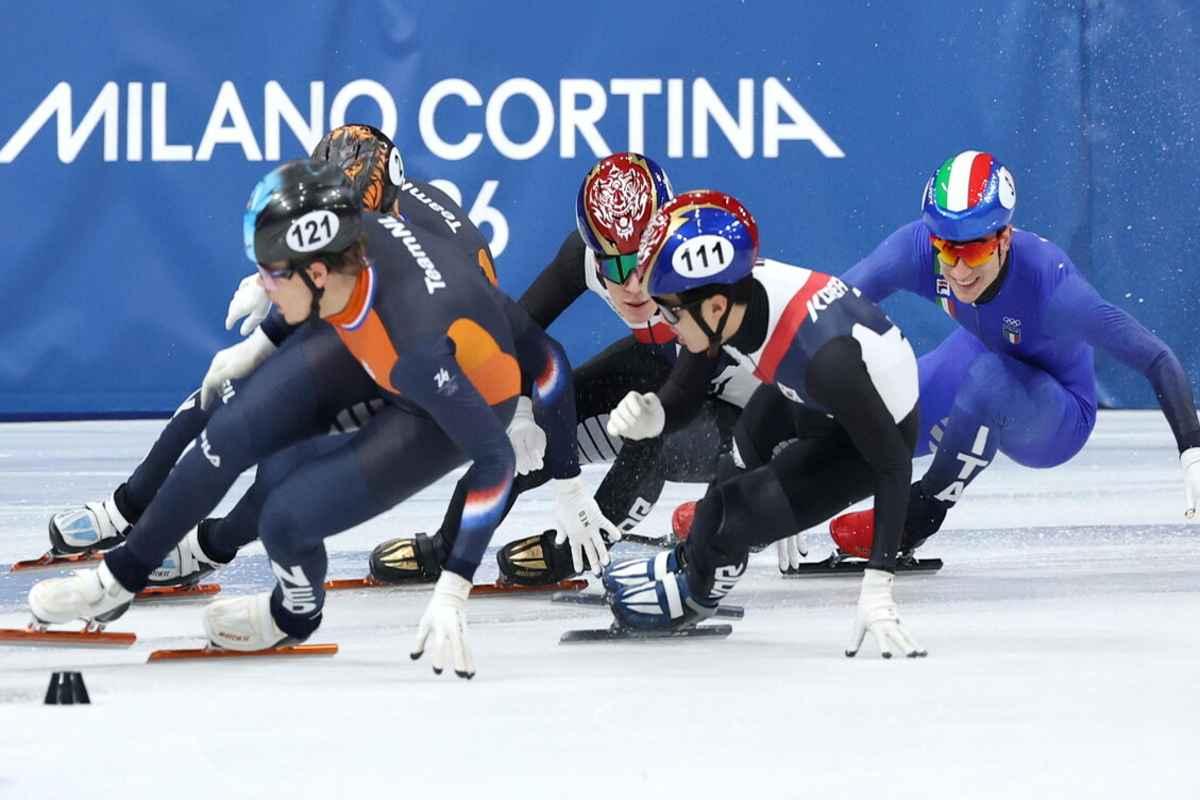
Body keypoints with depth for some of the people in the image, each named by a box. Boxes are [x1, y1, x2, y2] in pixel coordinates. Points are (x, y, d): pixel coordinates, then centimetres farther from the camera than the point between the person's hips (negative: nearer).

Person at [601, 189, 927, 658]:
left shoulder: (823, 353, -42)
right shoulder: (735, 295, -22)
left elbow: (893, 464, -36)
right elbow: (682, 398, -9)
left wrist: (878, 588, -41)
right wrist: (650, 416, -34)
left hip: (876, 430, -7)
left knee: (728, 519, -16)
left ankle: (694, 591, 15)